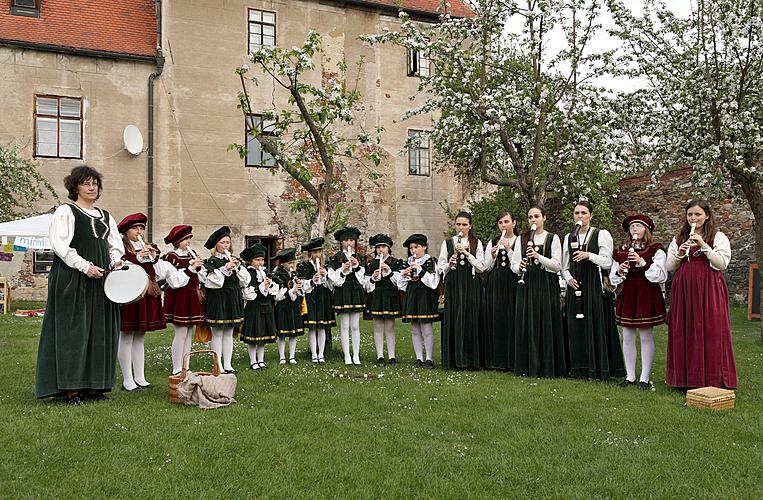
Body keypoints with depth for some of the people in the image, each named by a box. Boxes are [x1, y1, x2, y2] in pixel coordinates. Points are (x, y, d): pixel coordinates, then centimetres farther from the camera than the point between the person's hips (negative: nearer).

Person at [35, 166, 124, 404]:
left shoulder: (105, 215, 19)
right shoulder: (66, 211, 0)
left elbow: (115, 246, 21)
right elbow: (60, 245, -11)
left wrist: (116, 262, 0)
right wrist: (85, 266, -18)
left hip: (101, 281, 6)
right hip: (73, 280, -6)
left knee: (100, 331, 5)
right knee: (73, 330, -7)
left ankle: (94, 384, 11)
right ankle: (71, 387, -3)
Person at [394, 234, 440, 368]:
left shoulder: (431, 263, -3)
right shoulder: (408, 264, 13)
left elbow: (433, 283, -13)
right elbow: (401, 285, 16)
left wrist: (420, 270, -16)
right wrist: (403, 275, -4)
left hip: (426, 298, -5)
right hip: (411, 297, 5)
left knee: (426, 330, -5)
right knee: (415, 331, 7)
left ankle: (429, 359, 2)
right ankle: (419, 358, 13)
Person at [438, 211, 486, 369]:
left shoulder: (477, 243, 7)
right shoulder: (447, 243, 9)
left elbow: (481, 267, -1)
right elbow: (440, 268, 8)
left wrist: (467, 253, -11)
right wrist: (449, 264, -13)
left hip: (471, 286, 0)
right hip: (453, 286, 1)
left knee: (471, 320, -3)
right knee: (453, 321, -3)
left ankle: (471, 358, 5)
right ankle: (454, 359, 4)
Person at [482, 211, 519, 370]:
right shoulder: (492, 242, 12)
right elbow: (487, 268, 11)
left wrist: (509, 250, -15)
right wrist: (492, 255, -6)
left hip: (512, 285, -3)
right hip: (495, 286, 3)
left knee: (512, 320, -6)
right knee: (496, 320, 3)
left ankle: (511, 360, 3)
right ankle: (497, 360, 10)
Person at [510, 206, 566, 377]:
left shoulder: (552, 238, 3)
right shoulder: (521, 239, 11)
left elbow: (557, 266, -5)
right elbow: (514, 264, 9)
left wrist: (538, 256, -18)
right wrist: (519, 267, -14)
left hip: (546, 286, -2)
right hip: (526, 285, 2)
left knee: (546, 324, -1)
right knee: (527, 325, 2)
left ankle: (548, 367, 7)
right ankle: (528, 366, 10)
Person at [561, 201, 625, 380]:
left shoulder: (602, 234, -1)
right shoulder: (569, 237, 13)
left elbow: (608, 263, -6)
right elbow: (564, 266, 14)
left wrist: (589, 255, -19)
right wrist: (569, 278, -5)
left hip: (595, 286, -4)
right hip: (576, 287, 4)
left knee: (596, 325, -4)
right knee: (576, 326, 5)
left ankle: (598, 369, 4)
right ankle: (580, 368, 13)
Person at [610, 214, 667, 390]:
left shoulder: (655, 250, -2)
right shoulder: (621, 251, 10)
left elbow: (661, 276, -12)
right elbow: (612, 278, 15)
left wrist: (641, 262, -21)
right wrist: (619, 271, -8)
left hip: (647, 295, -4)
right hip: (627, 295, 4)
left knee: (646, 336, 0)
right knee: (627, 337, 6)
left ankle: (645, 378, 8)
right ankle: (630, 376, 16)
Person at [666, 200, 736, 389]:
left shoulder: (718, 237, 5)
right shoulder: (678, 239, 14)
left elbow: (722, 264, -7)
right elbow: (669, 267, 12)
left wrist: (703, 245, -14)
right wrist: (679, 254, -6)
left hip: (709, 290, -3)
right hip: (684, 289, 3)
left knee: (711, 332, -6)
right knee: (684, 333, 2)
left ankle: (713, 379, 2)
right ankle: (686, 379, 10)